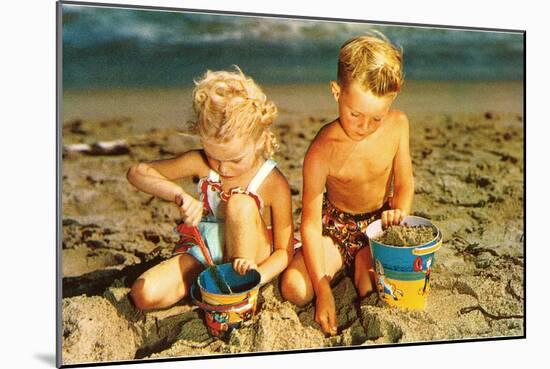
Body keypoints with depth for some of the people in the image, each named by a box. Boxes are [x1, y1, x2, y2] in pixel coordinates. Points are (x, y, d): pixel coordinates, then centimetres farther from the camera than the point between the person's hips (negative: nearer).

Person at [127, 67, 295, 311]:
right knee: (145, 295, -22)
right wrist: (179, 195, -29)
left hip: (247, 257, -2)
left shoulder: (273, 183, -18)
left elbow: (285, 251, -12)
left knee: (242, 203, -32)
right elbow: (137, 173, -11)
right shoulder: (200, 163, -11)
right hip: (204, 254, 2)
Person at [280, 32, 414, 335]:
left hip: (379, 222, 2)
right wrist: (323, 290, -29)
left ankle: (365, 262, 12)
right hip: (336, 227, -2)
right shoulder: (322, 151, -28)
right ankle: (341, 263, 10)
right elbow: (311, 222, -24)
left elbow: (404, 183, -2)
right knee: (294, 289, -21)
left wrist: (399, 212, -27)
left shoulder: (398, 125, -16)